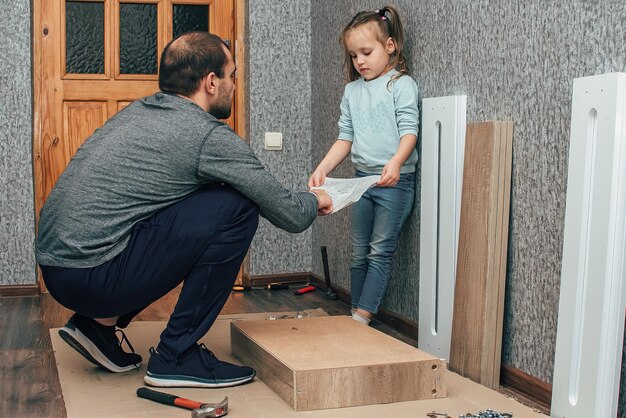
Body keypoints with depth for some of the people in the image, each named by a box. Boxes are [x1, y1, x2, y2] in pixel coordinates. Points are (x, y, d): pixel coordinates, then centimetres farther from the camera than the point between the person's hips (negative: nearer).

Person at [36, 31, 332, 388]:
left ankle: (100, 323, 15)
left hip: (55, 270, 9)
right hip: (93, 276, -9)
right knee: (236, 208, -9)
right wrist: (314, 200, 19)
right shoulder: (208, 135, -9)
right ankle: (177, 355, -1)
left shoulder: (137, 111, 16)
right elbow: (291, 217, -7)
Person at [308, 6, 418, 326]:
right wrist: (322, 170, -2)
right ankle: (356, 314, 19)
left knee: (380, 251, -4)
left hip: (394, 180, -6)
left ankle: (362, 316, -3)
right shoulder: (352, 90, 11)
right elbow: (345, 139, 12)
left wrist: (395, 163, -34)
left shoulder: (401, 85, -6)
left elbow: (409, 131, -16)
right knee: (359, 252, 11)